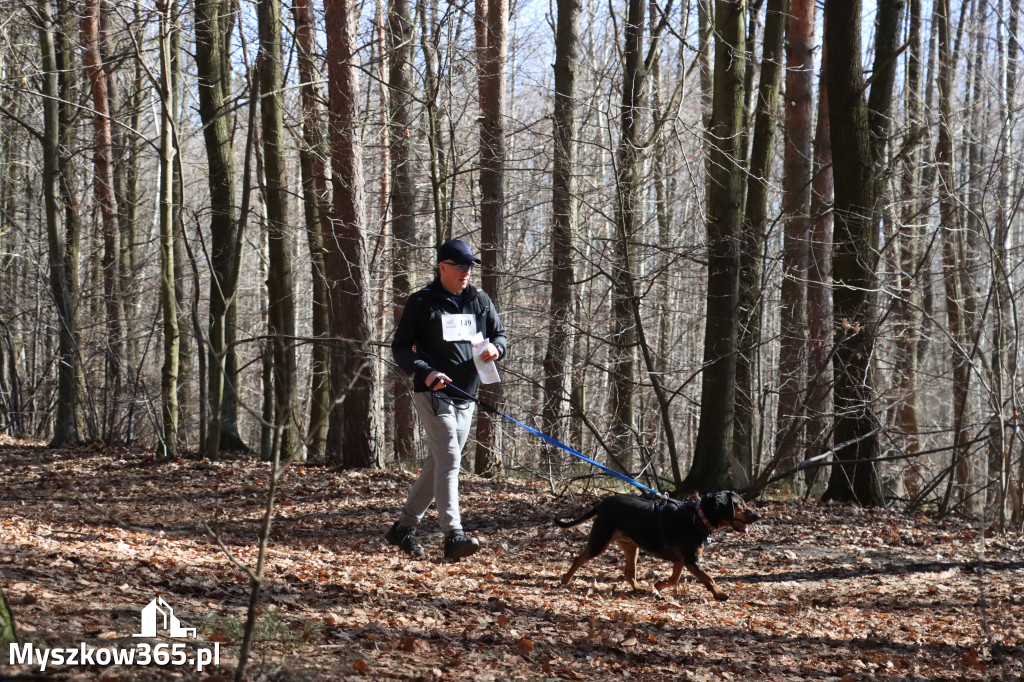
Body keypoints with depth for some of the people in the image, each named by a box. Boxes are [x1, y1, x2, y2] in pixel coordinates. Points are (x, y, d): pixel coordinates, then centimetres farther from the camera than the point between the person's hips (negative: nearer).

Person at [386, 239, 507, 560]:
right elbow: (400, 347, -2)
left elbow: (500, 334, 19)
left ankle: (403, 527, 23)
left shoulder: (479, 300, 12)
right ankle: (454, 536, -23)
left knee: (438, 463, 11)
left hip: (466, 395, 6)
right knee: (449, 458, -17)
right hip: (433, 393, -6)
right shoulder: (422, 302, -2)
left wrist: (495, 347, -7)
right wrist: (425, 372, -20)